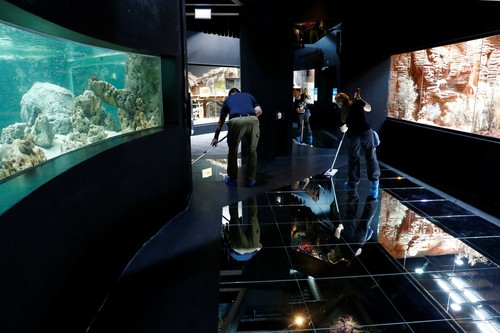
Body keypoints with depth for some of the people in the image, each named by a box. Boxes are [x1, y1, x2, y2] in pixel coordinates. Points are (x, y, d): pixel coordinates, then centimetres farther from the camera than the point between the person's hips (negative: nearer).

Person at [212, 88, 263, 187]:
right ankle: (250, 180, 26)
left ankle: (232, 180, 27)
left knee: (232, 152, 19)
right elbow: (259, 111, 17)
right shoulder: (248, 95, 33)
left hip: (236, 121, -1)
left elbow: (221, 122, 37)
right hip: (252, 120, 1)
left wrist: (215, 137, 45)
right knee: (252, 151, 19)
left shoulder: (228, 99, 32)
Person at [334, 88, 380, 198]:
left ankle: (353, 183, 21)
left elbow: (343, 129, 12)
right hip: (366, 131, 0)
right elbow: (369, 108, 22)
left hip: (353, 135, 0)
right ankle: (374, 184, 3)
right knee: (371, 157, 5)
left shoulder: (342, 112, 6)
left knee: (353, 159, 13)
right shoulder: (357, 102, 4)